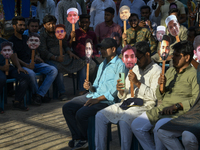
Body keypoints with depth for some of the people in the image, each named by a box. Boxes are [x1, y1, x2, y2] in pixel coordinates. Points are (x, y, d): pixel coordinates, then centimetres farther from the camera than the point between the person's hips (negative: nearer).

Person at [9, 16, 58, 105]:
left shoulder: (27, 38, 22)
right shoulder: (11, 41, 1)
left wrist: (36, 57, 5)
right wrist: (27, 65, -23)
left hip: (33, 63, 7)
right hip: (22, 65, -7)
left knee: (53, 70, -15)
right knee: (31, 73, -41)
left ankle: (39, 95, -21)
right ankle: (35, 94, -13)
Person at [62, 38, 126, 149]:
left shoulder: (119, 65, -7)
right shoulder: (102, 65, 21)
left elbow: (116, 90, -15)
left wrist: (98, 99, -19)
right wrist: (90, 87, -1)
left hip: (107, 100, -9)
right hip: (94, 95, 9)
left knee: (81, 114, -26)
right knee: (67, 108, -5)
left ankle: (88, 140, 0)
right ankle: (78, 138, 1)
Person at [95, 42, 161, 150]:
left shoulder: (156, 70, 0)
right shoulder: (134, 69, 22)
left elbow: (155, 95, -13)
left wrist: (138, 83, -16)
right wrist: (121, 91, -2)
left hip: (144, 105, -7)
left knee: (124, 121, -35)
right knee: (100, 116, -10)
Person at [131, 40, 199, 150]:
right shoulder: (170, 71, 19)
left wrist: (177, 106, -20)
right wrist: (161, 87, -1)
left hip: (180, 112, -7)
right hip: (162, 108, 7)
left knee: (159, 127, -33)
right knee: (136, 125, -7)